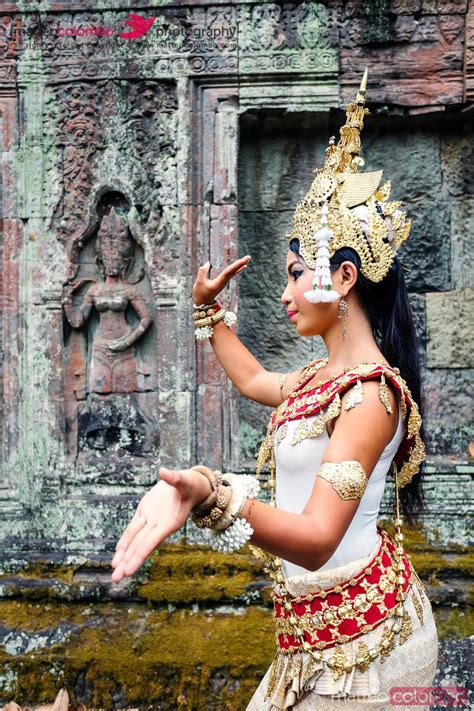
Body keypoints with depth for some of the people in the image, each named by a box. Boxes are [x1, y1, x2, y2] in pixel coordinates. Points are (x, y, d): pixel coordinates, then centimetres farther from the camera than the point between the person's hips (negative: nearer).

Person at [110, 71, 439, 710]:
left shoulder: (372, 392, -22)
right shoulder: (327, 374, 9)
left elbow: (319, 538, -36)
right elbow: (253, 381, 34)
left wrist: (210, 497, -52)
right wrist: (210, 310, 36)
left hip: (361, 638, -9)